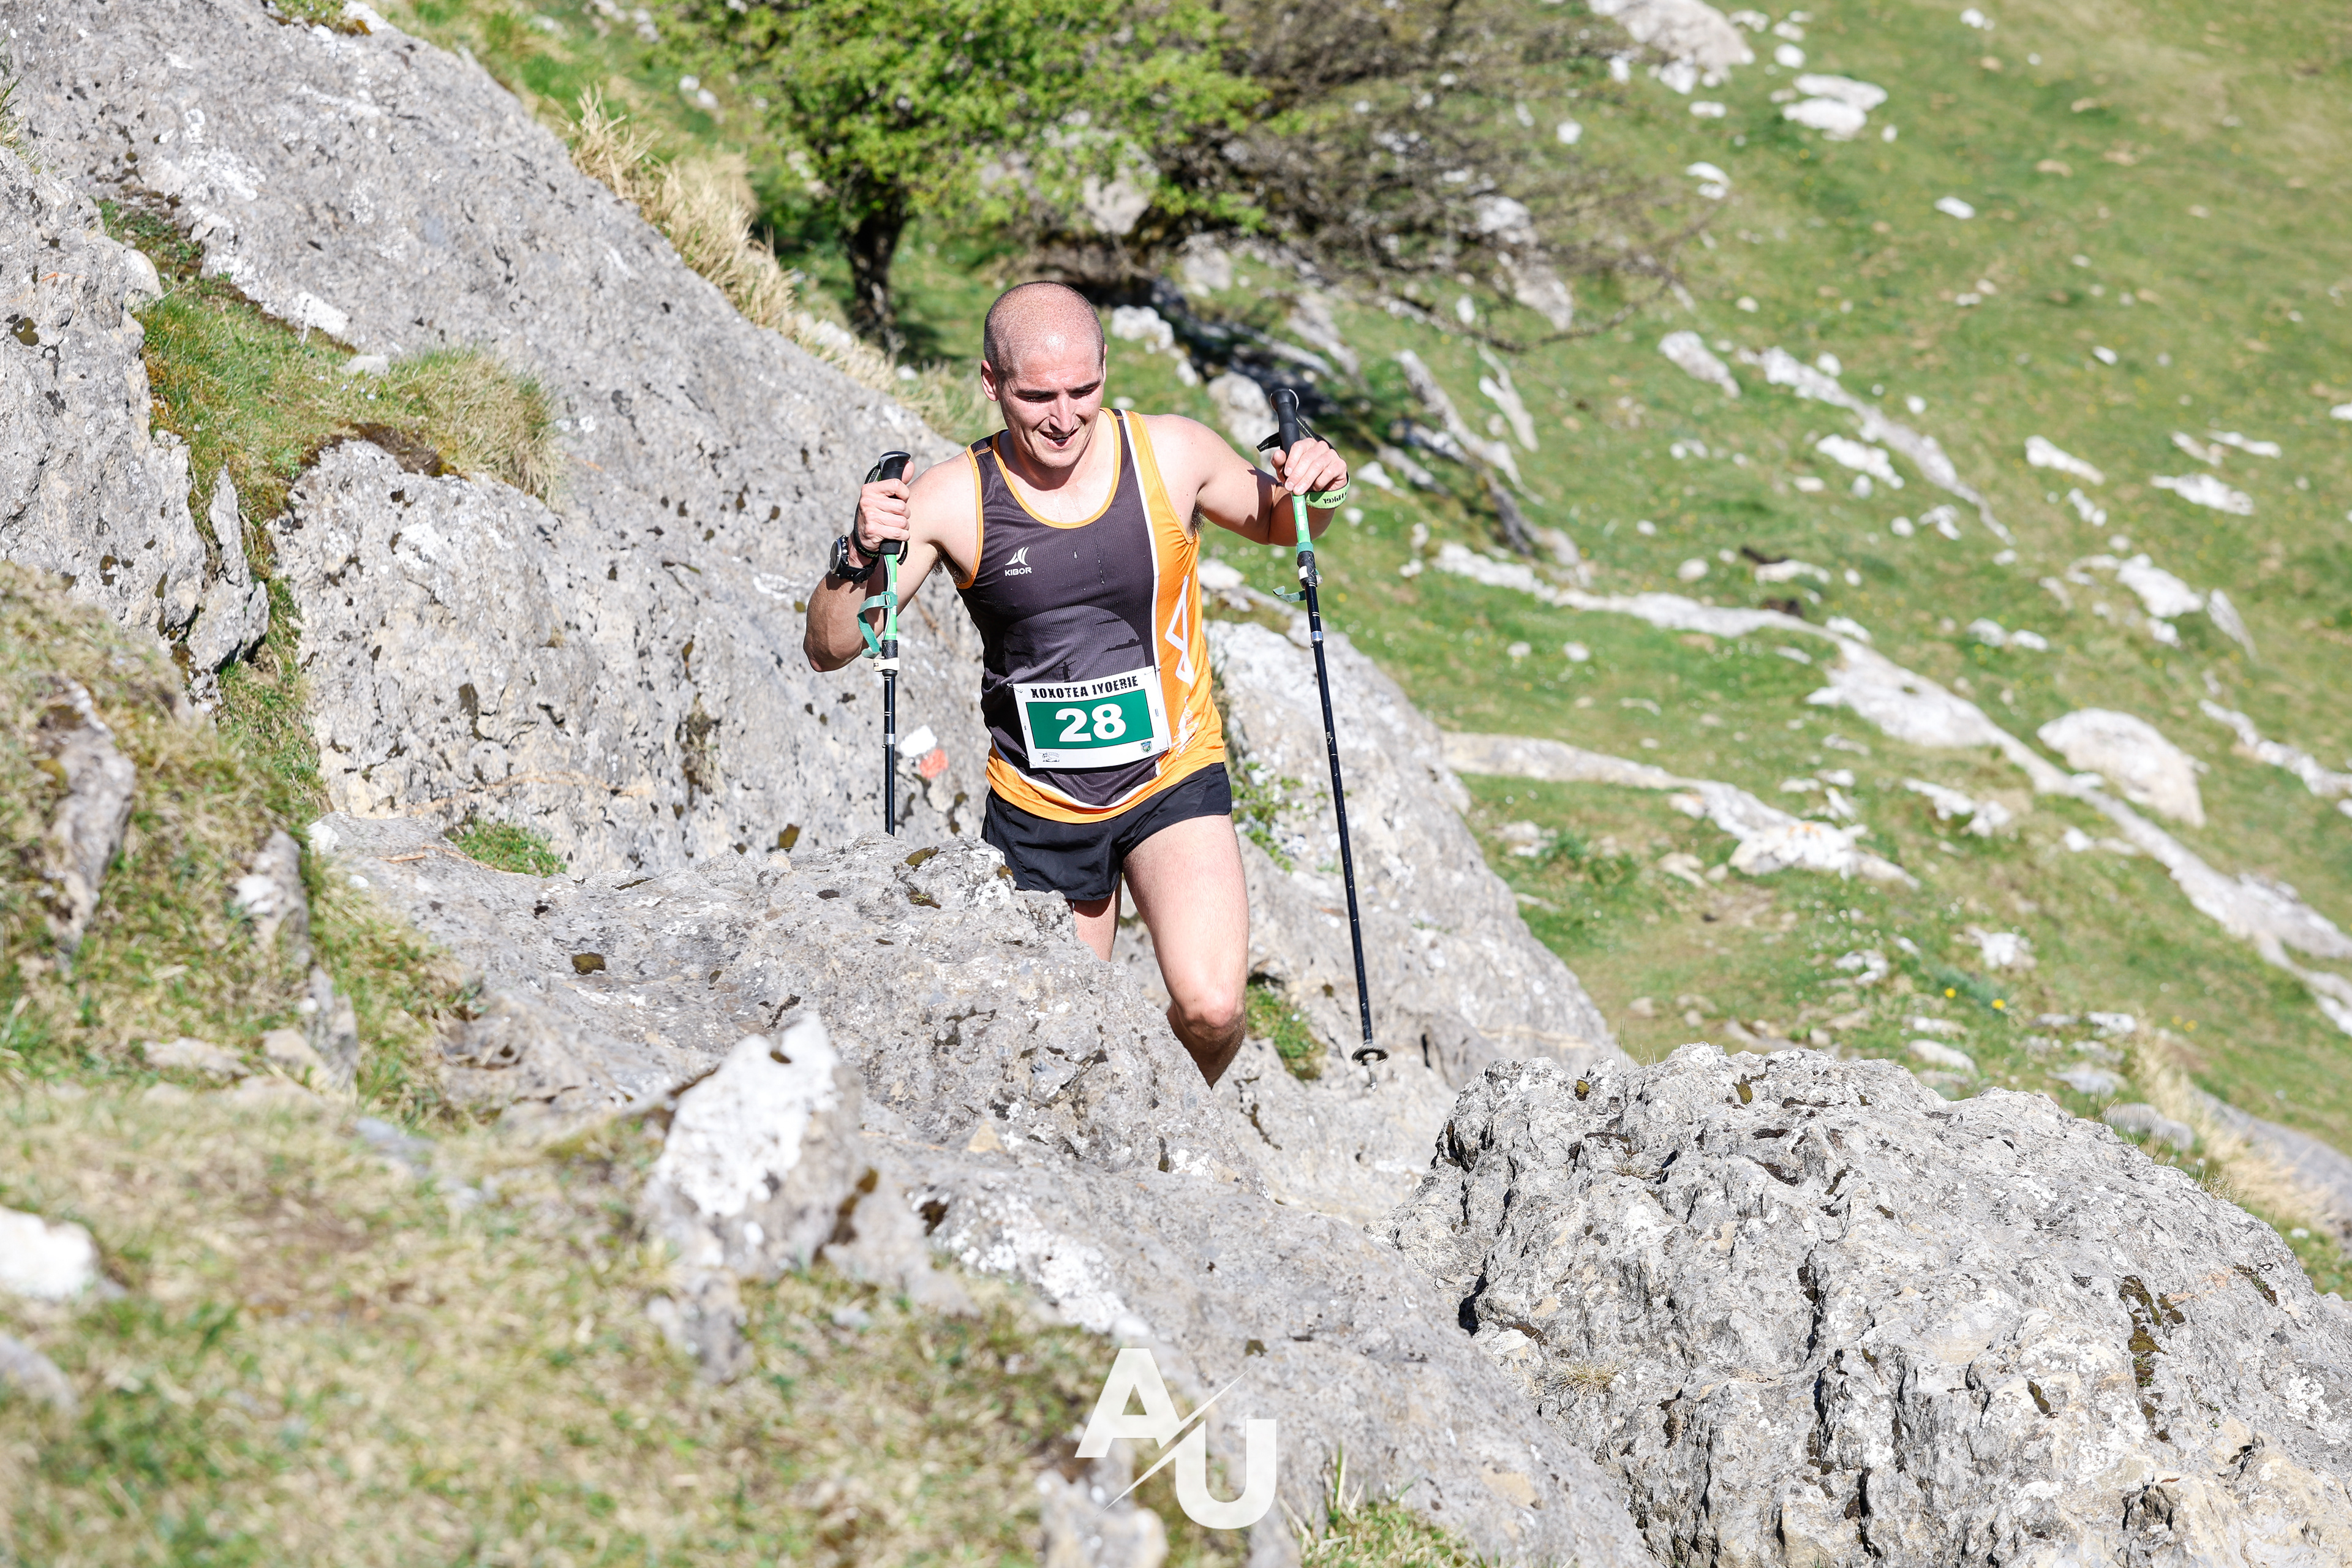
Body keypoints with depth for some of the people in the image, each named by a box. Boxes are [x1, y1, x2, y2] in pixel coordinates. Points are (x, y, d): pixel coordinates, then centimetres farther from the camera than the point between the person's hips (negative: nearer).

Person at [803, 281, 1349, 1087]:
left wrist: (1313, 493, -12)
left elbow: (1275, 524, 11)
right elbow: (829, 649, -11)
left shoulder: (1172, 454, -10)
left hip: (1173, 782, -1)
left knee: (1210, 1007, -21)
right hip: (1035, 809, 1)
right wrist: (860, 556, -30)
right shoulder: (952, 499, -13)